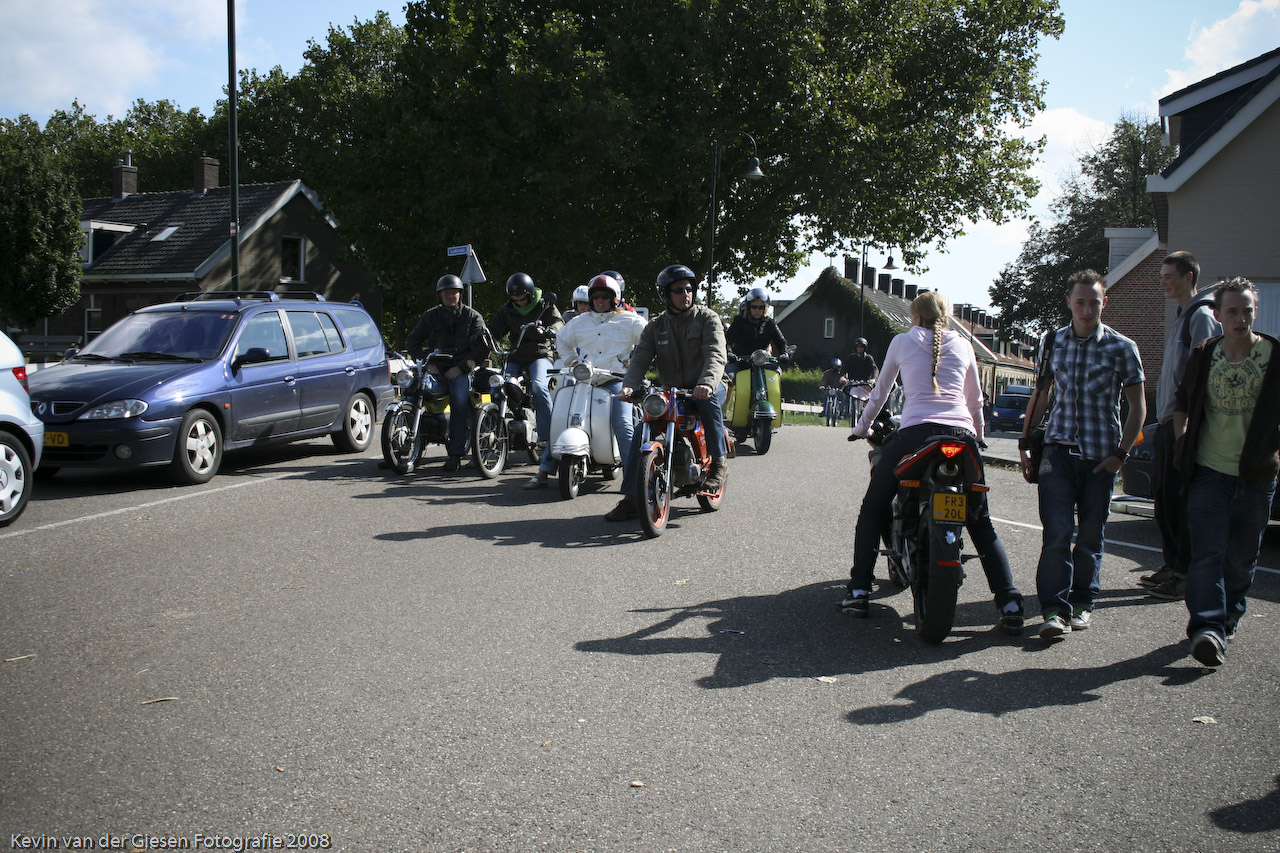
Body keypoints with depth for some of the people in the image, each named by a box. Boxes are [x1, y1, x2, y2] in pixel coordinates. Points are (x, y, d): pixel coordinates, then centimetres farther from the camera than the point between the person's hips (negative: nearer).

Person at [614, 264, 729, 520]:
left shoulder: (707, 318, -2)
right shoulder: (655, 326, 10)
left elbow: (716, 354, -18)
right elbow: (640, 358, -3)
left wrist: (707, 383, -40)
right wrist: (629, 384, -26)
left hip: (705, 388, -3)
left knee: (708, 398, -39)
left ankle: (719, 461, -21)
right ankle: (631, 499, -13)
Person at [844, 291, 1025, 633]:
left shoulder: (902, 341, 15)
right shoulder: (963, 346, 19)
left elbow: (880, 393, 23)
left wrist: (862, 427, 38)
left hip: (915, 433, -2)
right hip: (961, 435, 2)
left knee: (873, 508, 13)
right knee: (981, 523, 12)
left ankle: (859, 591, 6)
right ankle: (1009, 603, 2)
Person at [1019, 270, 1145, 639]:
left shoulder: (1122, 347, -1)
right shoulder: (1053, 341, 6)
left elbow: (1137, 406, 3)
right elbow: (1040, 394, 15)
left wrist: (1121, 454, -5)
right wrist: (1025, 444, 10)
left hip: (1101, 455, -1)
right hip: (1058, 449, 1)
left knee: (1091, 535, 8)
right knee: (1056, 531, -9)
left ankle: (1083, 602, 23)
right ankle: (1055, 609, -7)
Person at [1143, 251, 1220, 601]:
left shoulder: (1202, 316, -10)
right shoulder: (1183, 317, 20)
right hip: (1169, 421, 10)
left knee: (1180, 500, -7)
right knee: (1163, 495, 13)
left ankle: (1186, 574, -1)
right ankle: (1172, 565, 22)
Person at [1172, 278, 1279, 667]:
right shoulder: (1203, 356, 2)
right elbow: (1182, 401, 17)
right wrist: (1182, 441, 8)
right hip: (1209, 471, 0)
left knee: (1242, 556, 11)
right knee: (1207, 553, -9)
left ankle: (1228, 617, 30)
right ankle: (1207, 628, -14)